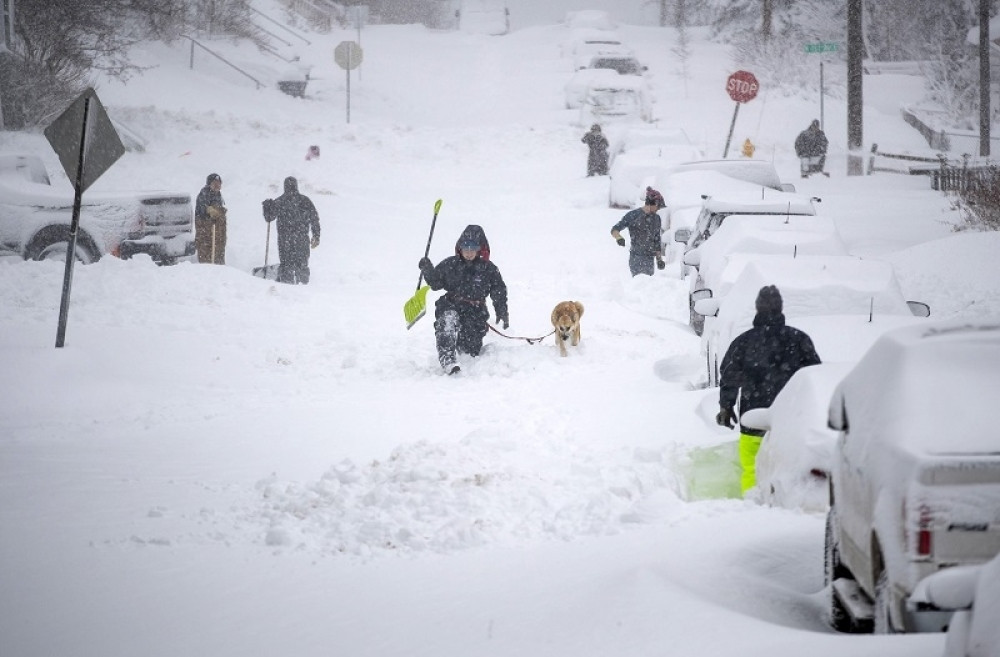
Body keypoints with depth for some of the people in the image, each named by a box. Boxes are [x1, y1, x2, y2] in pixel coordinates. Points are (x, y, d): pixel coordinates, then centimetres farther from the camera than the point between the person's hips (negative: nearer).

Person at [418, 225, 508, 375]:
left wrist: (502, 313, 4)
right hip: (450, 307, -1)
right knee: (448, 320, -37)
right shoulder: (450, 264, 3)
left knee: (471, 349, 2)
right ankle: (448, 360, -47)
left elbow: (499, 292, 9)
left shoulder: (488, 269, 2)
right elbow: (436, 283, 10)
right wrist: (427, 269, -8)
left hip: (475, 312, 1)